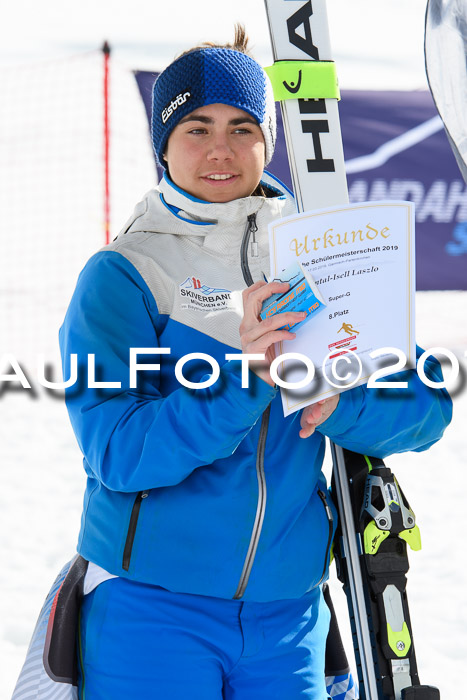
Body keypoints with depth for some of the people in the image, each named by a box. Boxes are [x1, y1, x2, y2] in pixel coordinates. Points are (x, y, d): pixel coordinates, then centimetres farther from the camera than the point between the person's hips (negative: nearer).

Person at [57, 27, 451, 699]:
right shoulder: (120, 277, -5)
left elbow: (427, 403, 1)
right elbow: (117, 452, -16)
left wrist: (340, 403, -19)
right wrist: (245, 378, -28)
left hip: (287, 616, 3)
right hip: (150, 611, -3)